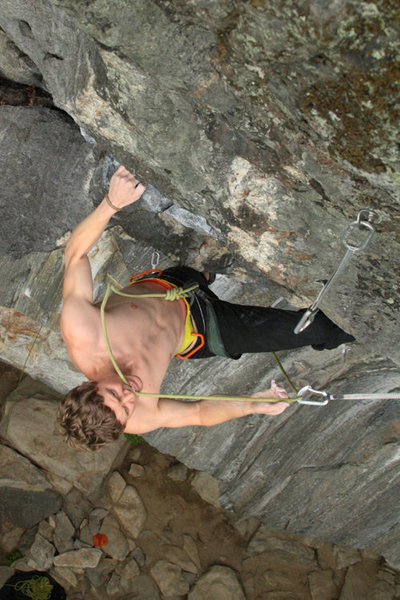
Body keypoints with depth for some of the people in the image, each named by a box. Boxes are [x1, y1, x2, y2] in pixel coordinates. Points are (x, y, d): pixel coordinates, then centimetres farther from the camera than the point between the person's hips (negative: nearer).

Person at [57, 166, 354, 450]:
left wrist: (110, 202, -44)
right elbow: (198, 412, -15)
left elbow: (76, 252, -30)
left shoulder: (78, 331, -34)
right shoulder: (140, 419, -31)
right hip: (200, 334, -3)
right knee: (315, 330, -7)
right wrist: (252, 404, -28)